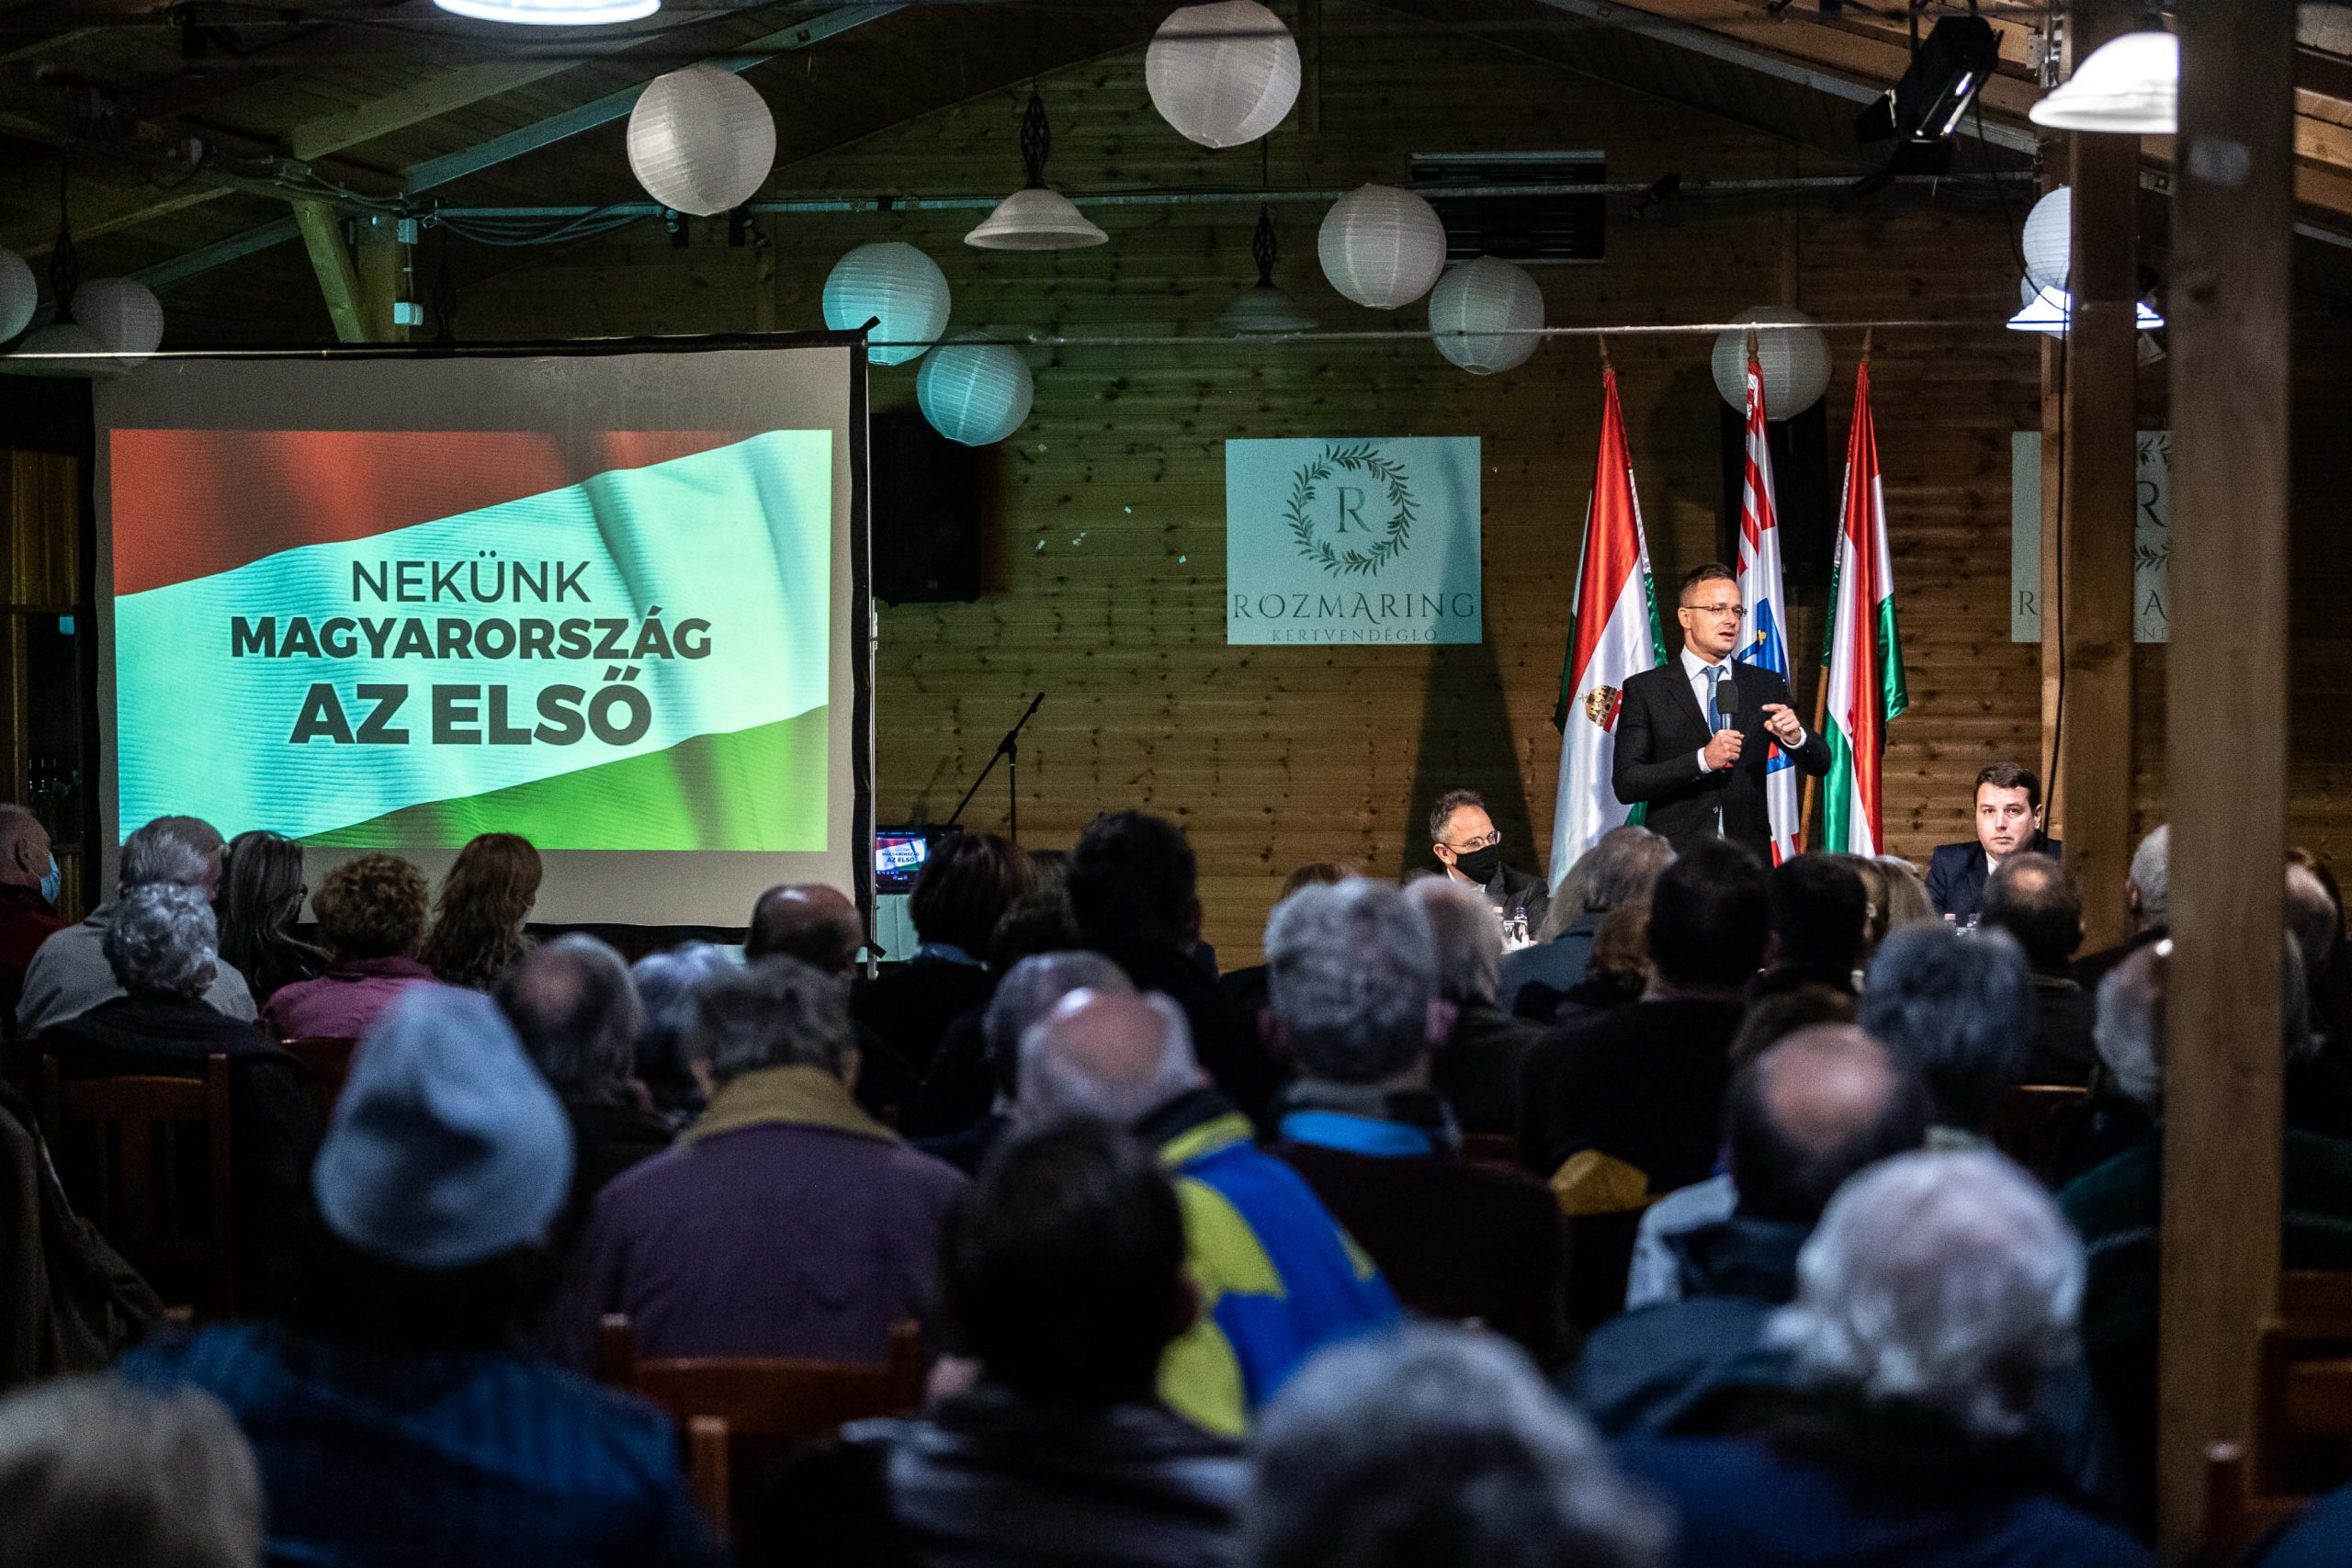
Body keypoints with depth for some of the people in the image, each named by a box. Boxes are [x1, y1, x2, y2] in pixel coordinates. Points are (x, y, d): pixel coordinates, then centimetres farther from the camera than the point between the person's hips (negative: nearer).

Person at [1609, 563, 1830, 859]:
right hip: (1675, 855, -2)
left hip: (1748, 858, 2)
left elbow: (1820, 765, 11)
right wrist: (1701, 760, -16)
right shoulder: (1644, 690, 3)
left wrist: (1795, 738, -12)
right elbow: (1625, 784, -4)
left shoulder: (1768, 687, 12)